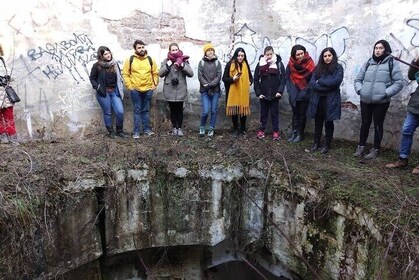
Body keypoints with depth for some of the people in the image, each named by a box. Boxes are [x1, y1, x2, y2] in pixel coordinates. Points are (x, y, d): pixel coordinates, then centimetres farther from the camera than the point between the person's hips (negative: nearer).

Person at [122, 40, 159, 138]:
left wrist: (155, 84, 3)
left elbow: (155, 73, 10)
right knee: (137, 110, 3)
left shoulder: (150, 59, 4)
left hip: (148, 89, 2)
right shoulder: (130, 59, -3)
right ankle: (136, 131, 8)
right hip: (135, 90, -2)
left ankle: (147, 129, 20)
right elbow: (125, 74, 0)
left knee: (146, 110, 11)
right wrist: (129, 86, -6)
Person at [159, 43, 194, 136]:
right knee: (172, 109, 7)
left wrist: (182, 65, -16)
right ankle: (174, 127, 20)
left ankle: (180, 127, 15)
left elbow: (191, 73, -4)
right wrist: (168, 65, -11)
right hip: (170, 90, 1)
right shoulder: (166, 61, 6)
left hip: (181, 90, 0)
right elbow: (160, 74, -1)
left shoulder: (183, 61, 5)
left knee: (179, 109, 4)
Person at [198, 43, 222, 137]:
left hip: (215, 91, 2)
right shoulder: (201, 62, 4)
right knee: (205, 111, -8)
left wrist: (210, 85, -14)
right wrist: (207, 86, -13)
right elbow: (200, 76, -3)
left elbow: (219, 77, -2)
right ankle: (202, 127, 16)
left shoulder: (217, 62, 6)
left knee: (214, 111, 5)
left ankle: (211, 128, 19)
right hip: (205, 91, -1)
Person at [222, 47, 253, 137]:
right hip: (233, 92, -3)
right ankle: (236, 129, 17)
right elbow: (224, 78, -3)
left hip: (244, 92, 3)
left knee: (244, 110, 5)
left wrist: (250, 82, -1)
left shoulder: (246, 65, 9)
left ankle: (243, 129, 21)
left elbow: (250, 76, 21)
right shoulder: (230, 65, -3)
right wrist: (233, 79, -20)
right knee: (234, 111, 3)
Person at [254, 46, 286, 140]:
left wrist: (280, 91, -14)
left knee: (274, 113, 8)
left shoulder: (279, 63, -2)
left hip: (274, 95, -1)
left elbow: (283, 78, -4)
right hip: (263, 95, 1)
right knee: (263, 113, 12)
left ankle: (275, 131, 17)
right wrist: (258, 93, -6)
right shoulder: (260, 64, 0)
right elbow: (256, 80, 1)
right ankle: (262, 130, 23)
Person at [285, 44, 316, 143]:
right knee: (295, 114, 12)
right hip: (293, 94, 3)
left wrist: (306, 91, -13)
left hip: (305, 95, -3)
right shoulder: (290, 64, -4)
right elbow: (287, 78, 4)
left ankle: (300, 134, 18)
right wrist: (290, 90, -4)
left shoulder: (309, 64, -12)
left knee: (302, 114, 9)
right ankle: (294, 133, 20)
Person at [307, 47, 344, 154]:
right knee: (318, 122, 10)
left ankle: (327, 145, 16)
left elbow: (336, 81, -16)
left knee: (328, 122, 6)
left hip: (330, 100, -3)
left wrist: (320, 81, -9)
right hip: (317, 99, 3)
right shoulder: (318, 68, 9)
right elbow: (312, 83, -3)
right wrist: (326, 86, -14)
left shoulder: (338, 68, 1)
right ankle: (316, 143, 21)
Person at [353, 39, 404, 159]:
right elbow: (358, 79, 14)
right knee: (364, 123, 12)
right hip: (365, 100, 3)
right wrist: (359, 89, -3)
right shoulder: (368, 63, 10)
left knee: (378, 125, 6)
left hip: (381, 101, -3)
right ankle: (361, 146, 25)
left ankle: (375, 149, 18)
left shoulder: (392, 63, -1)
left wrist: (386, 93, -14)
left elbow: (399, 83, -4)